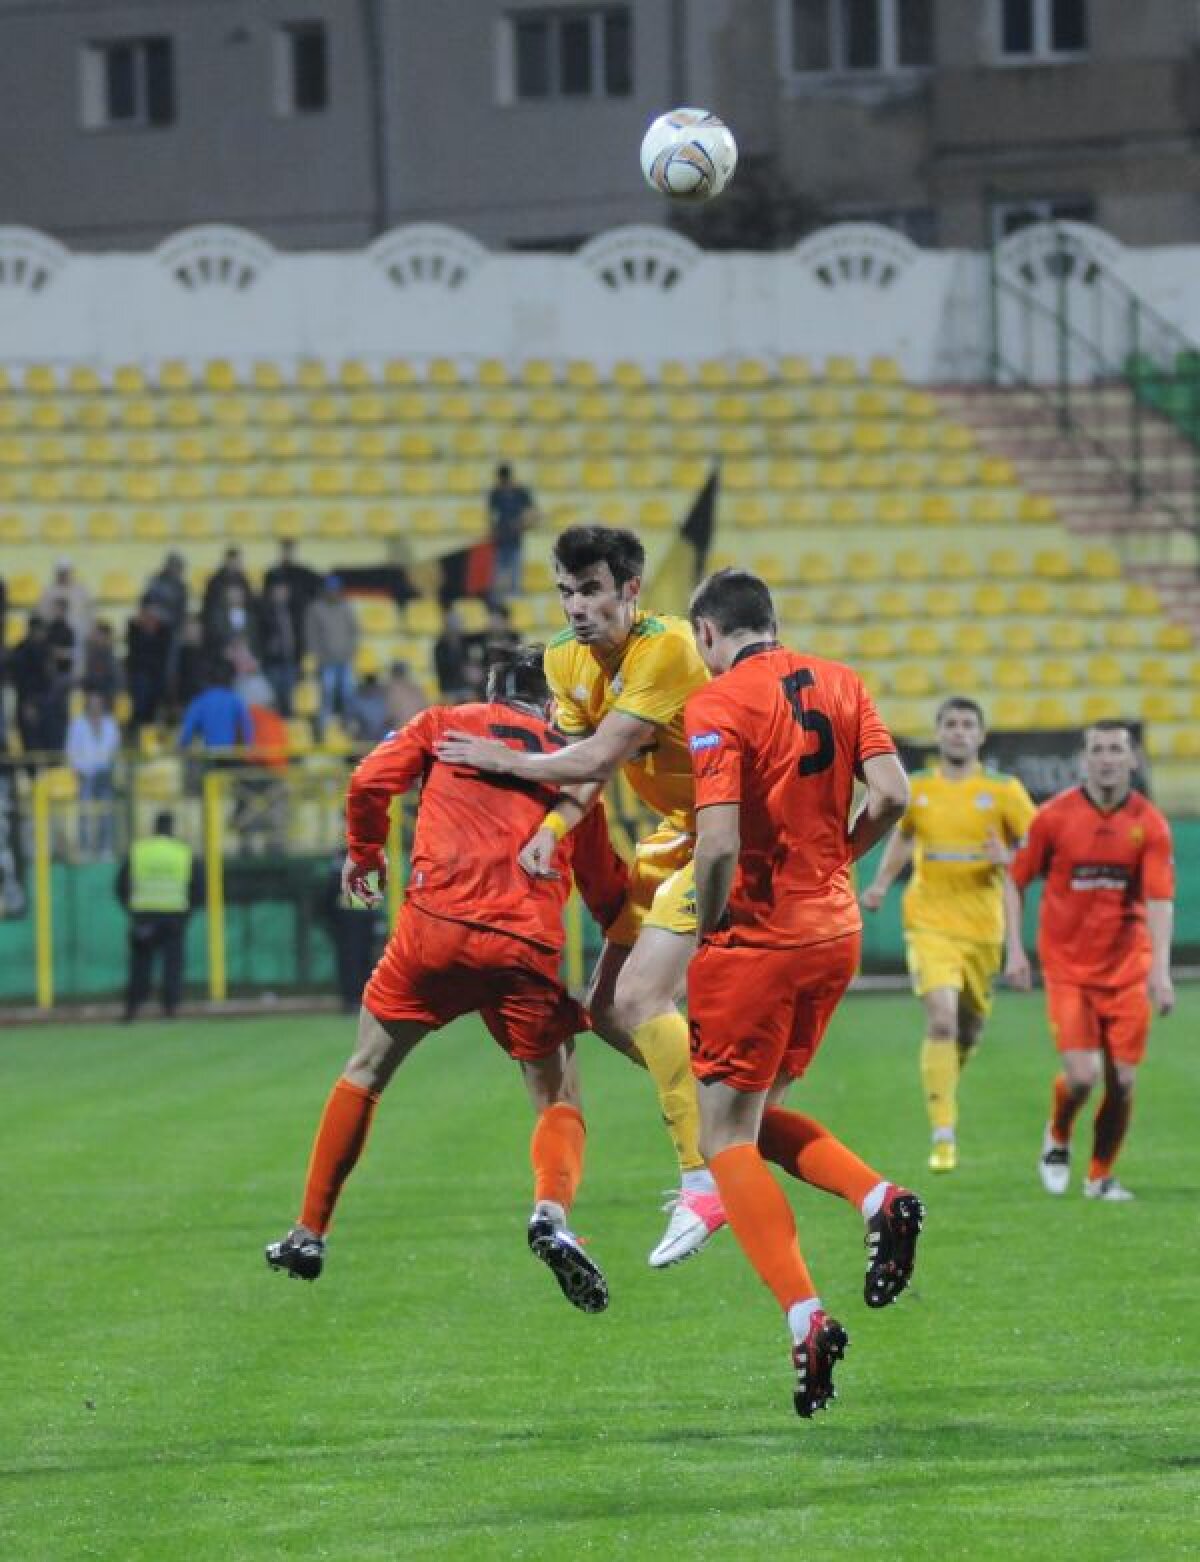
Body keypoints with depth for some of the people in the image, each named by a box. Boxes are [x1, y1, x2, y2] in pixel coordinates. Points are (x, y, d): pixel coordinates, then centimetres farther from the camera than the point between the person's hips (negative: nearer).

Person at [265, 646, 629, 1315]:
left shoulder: (448, 723, 16)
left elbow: (370, 783, 5)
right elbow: (607, 890, 18)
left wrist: (364, 852, 22)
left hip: (437, 923, 0)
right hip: (529, 945, 0)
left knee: (365, 1075, 18)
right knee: (561, 1101, 10)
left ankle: (310, 1234, 20)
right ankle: (553, 1212, -20)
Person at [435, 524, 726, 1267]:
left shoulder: (666, 647, -23)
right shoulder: (568, 658, 2)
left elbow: (601, 756, -25)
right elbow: (586, 773, 4)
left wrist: (506, 760, -12)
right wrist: (551, 829, -15)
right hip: (673, 836, 9)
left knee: (641, 996, -21)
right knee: (608, 1011, 4)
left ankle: (705, 1181, -18)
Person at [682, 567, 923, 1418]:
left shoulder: (718, 704, -12)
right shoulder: (838, 683, 6)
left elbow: (719, 845, -21)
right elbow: (891, 795, -1)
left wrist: (703, 931, -6)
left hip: (757, 937, -7)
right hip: (835, 932, 7)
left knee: (728, 1138, 1)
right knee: (761, 1114, 21)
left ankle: (806, 1316, -12)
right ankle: (881, 1197, -2)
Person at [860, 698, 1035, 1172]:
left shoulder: (1003, 790, -1)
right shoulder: (915, 789, 4)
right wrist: (881, 884, 9)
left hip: (982, 930, 1)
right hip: (929, 924, -1)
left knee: (969, 1028, 11)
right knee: (942, 1020, -19)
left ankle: (943, 1085, 46)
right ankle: (943, 1137, -17)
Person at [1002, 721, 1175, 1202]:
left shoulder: (1149, 824, -5)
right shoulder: (1054, 816, -5)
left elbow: (1160, 900, -12)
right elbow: (1016, 879, 6)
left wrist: (1160, 969, -24)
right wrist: (1015, 949, -2)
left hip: (1127, 968, 1)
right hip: (1067, 966, -1)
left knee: (1122, 1081, -1)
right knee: (1082, 1076, -13)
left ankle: (1100, 1175, 20)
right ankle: (1057, 1138, 20)